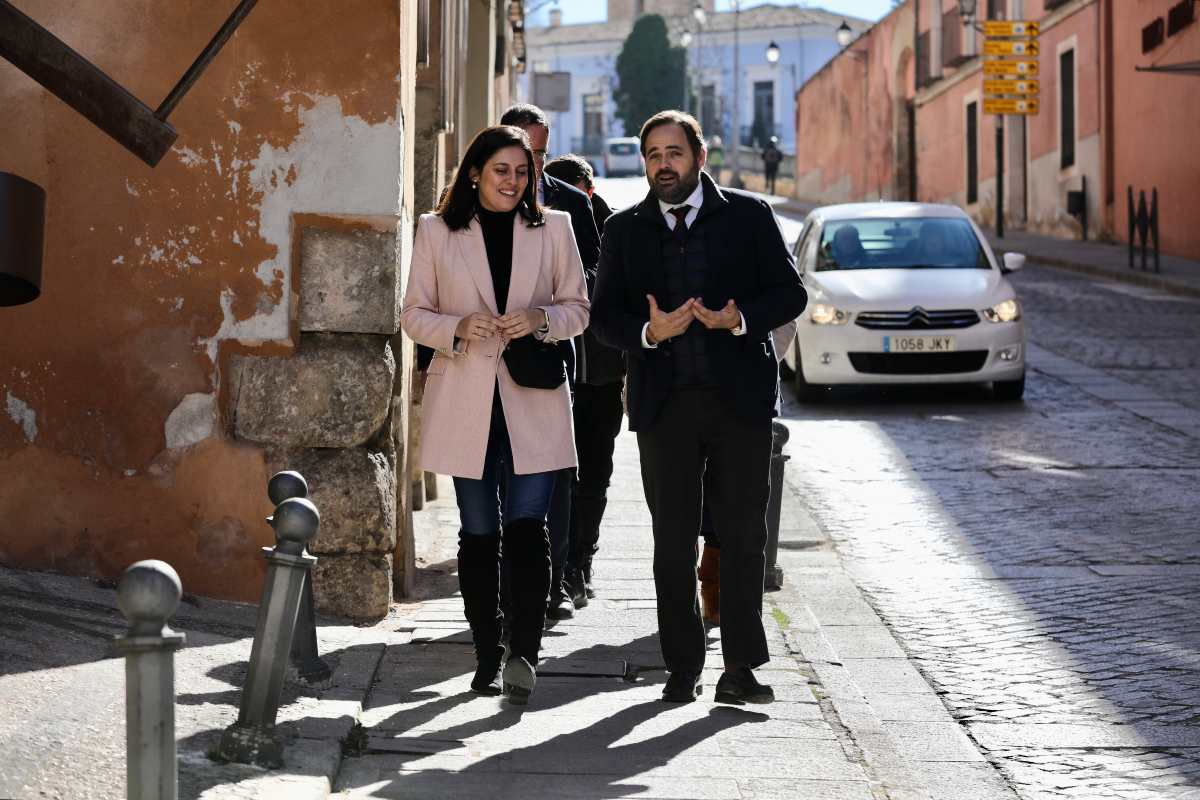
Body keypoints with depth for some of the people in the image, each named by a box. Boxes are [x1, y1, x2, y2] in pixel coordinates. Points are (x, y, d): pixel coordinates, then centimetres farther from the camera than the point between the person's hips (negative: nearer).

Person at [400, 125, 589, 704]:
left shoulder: (553, 228, 7)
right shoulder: (437, 231, 5)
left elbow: (577, 307, 10)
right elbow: (413, 314, 6)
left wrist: (541, 319, -11)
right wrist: (458, 327, -14)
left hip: (533, 400, 0)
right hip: (465, 401, 0)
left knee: (526, 526, -11)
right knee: (479, 532, 5)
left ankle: (523, 653, -12)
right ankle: (487, 657, 14)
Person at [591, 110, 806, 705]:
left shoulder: (748, 216, 6)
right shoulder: (624, 230, 11)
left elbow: (789, 293, 4)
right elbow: (604, 314, 6)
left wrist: (740, 319, -15)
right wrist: (649, 331, -14)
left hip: (740, 397, -1)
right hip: (663, 404, 1)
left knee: (744, 536, 0)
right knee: (673, 540, 4)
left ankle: (740, 670, 6)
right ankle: (683, 668, 12)